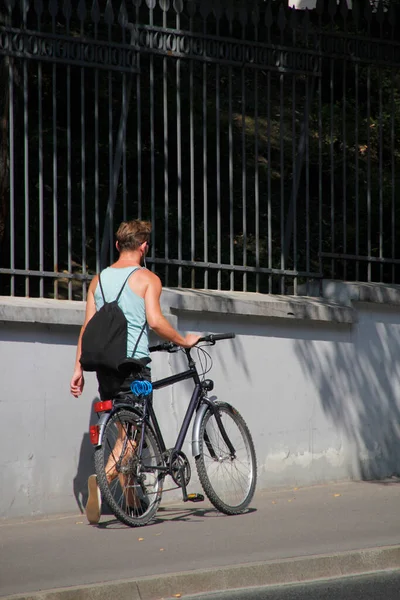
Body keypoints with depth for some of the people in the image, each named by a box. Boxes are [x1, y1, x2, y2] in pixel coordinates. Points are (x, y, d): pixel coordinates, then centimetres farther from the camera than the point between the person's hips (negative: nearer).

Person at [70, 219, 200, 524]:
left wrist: (79, 368, 11)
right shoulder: (147, 278, -4)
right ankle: (103, 480, -28)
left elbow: (87, 326, 9)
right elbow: (155, 321, -16)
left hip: (104, 365, 6)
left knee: (125, 429, 15)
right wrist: (184, 341, -3)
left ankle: (131, 501, 17)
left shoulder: (99, 279, 12)